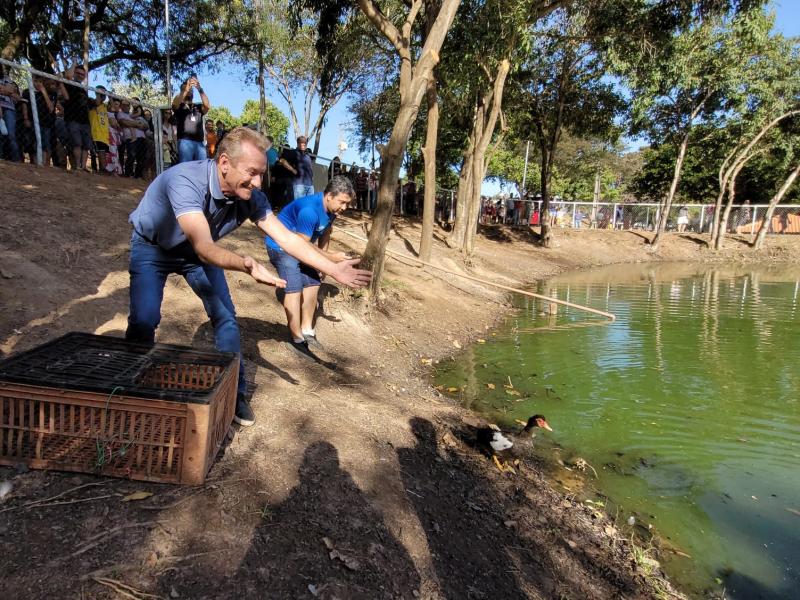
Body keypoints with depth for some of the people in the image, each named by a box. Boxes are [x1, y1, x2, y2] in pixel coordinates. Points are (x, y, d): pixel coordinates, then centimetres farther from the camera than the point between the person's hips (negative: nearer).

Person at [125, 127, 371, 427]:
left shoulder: (251, 197, -24)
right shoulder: (186, 180, -41)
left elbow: (287, 238, -19)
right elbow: (204, 247, -50)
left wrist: (334, 270, -25)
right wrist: (247, 265, -69)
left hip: (197, 250, 4)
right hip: (151, 247, -4)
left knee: (225, 317, -2)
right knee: (144, 320, -18)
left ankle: (234, 394, 13)